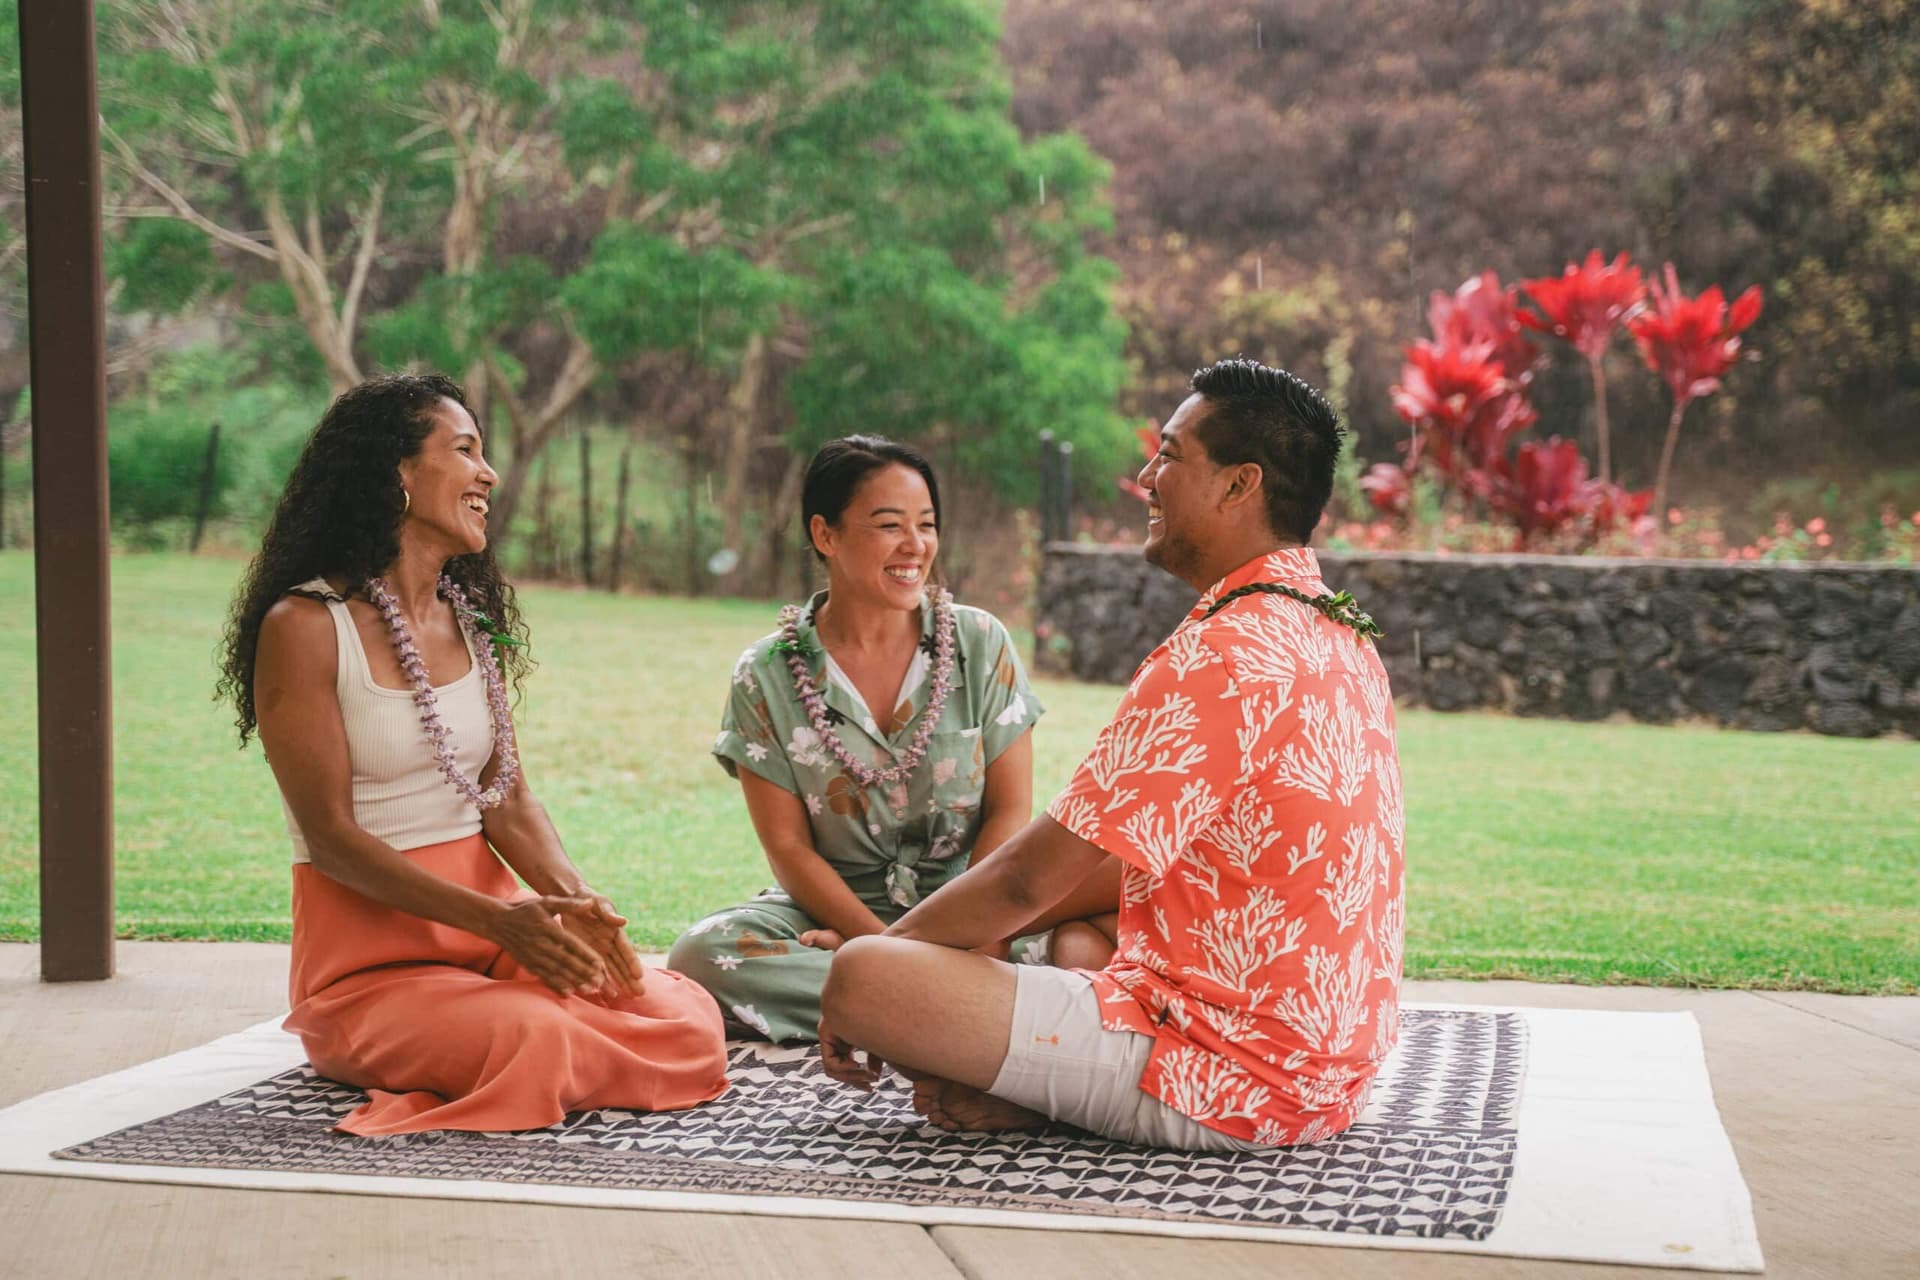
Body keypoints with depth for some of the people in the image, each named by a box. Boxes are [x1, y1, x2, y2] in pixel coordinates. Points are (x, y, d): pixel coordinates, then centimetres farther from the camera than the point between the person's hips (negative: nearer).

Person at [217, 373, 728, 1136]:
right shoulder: (306, 627, -9)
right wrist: (498, 920, -24)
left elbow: (509, 798, 7)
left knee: (691, 1022, -16)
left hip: (496, 917, 6)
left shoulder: (470, 621, 13)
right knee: (537, 1042, -33)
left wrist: (572, 900, -15)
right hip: (372, 955, -6)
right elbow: (330, 834, -14)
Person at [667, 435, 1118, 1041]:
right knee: (698, 955, -32)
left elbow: (1009, 811, 0)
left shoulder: (981, 644, 3)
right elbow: (788, 848, -4)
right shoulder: (765, 677, 0)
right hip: (830, 909, 1)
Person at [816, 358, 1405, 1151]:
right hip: (1335, 1068, 10)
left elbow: (1033, 876, -15)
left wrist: (885, 949, 0)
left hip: (1232, 1079, -10)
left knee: (861, 976, -19)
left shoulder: (1218, 658, -19)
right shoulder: (1341, 635, 12)